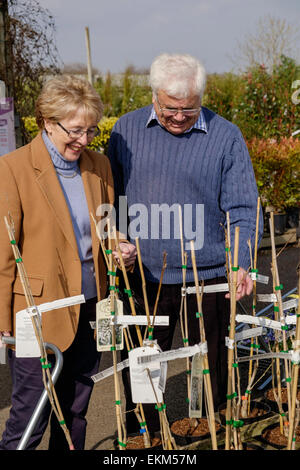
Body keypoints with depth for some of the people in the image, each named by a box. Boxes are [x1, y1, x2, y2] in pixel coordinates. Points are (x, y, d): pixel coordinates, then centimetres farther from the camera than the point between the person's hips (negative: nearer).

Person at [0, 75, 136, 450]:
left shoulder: (98, 166, 6)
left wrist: (119, 250, -3)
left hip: (89, 311, 6)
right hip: (38, 314, -5)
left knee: (76, 411, 15)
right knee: (30, 415, 1)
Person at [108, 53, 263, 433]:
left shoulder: (225, 137, -3)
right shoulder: (127, 130, 3)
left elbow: (242, 209, -3)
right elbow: (110, 197, 11)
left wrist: (241, 265, -17)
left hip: (207, 276, -1)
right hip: (142, 275, 2)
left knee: (211, 367, 11)